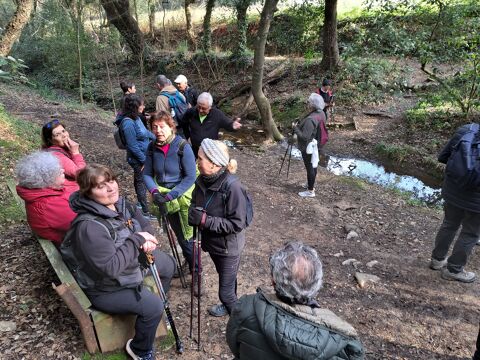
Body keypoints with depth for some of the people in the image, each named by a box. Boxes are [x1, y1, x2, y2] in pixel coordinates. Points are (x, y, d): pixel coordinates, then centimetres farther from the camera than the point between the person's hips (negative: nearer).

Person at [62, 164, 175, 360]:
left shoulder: (120, 204, -10)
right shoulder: (89, 227, -35)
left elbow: (145, 225, 3)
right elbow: (111, 267, -37)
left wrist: (147, 240, -20)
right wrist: (136, 239, -30)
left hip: (132, 260, 9)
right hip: (106, 288, -8)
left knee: (169, 264, 18)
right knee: (153, 307, -20)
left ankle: (161, 297, 47)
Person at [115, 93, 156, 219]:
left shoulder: (136, 117, -1)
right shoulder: (128, 123, -27)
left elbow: (145, 131, 16)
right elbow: (133, 146, -25)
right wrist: (144, 159, -18)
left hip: (144, 156, 9)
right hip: (138, 159, -9)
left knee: (139, 180, 24)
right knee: (141, 182, 2)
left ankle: (140, 202, 43)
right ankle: (145, 212, 15)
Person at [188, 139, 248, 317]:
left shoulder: (232, 186, -29)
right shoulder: (202, 180, -9)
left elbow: (237, 224, -28)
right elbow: (194, 203, 8)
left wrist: (205, 220, -29)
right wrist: (193, 214, -15)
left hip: (228, 247, -7)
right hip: (211, 242, 7)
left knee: (226, 291, 2)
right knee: (224, 278, 29)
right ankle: (228, 306, 54)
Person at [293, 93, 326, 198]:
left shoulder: (310, 119, -31)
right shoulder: (321, 113, -2)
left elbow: (305, 136, -30)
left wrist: (295, 128, -18)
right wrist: (300, 125, 10)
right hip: (316, 145, 9)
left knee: (310, 168, 3)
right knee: (313, 166, 23)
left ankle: (310, 191, 16)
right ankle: (311, 185, 41)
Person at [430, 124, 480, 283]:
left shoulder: (464, 130, -8)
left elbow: (442, 157, -1)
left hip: (452, 191, 5)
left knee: (449, 225, 23)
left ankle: (437, 259, 37)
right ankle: (454, 269, 25)